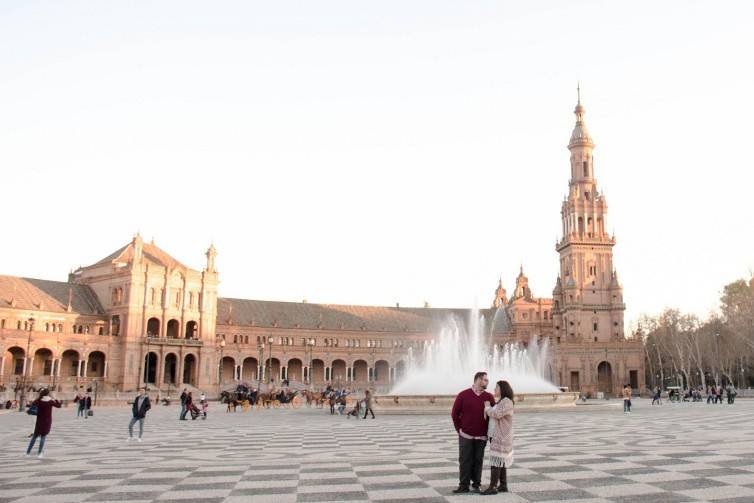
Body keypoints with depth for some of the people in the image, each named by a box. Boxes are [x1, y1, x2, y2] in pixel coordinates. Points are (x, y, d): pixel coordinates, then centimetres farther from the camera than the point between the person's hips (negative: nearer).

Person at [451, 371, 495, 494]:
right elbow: (454, 413, 1)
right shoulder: (463, 395, -4)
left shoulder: (489, 397, 2)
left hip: (481, 437, 2)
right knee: (465, 460, 2)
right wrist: (459, 429, 1)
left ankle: (476, 485, 18)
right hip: (465, 435, -2)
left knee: (478, 461, 7)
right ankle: (463, 485, 11)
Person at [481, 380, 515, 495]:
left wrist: (487, 409, -10)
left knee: (496, 460, -9)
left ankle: (493, 487, -8)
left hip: (501, 437, -9)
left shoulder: (507, 401, -15)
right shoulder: (500, 402, 15)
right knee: (501, 461, 10)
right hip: (497, 437, 9)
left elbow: (496, 414, -27)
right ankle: (503, 486, 15)